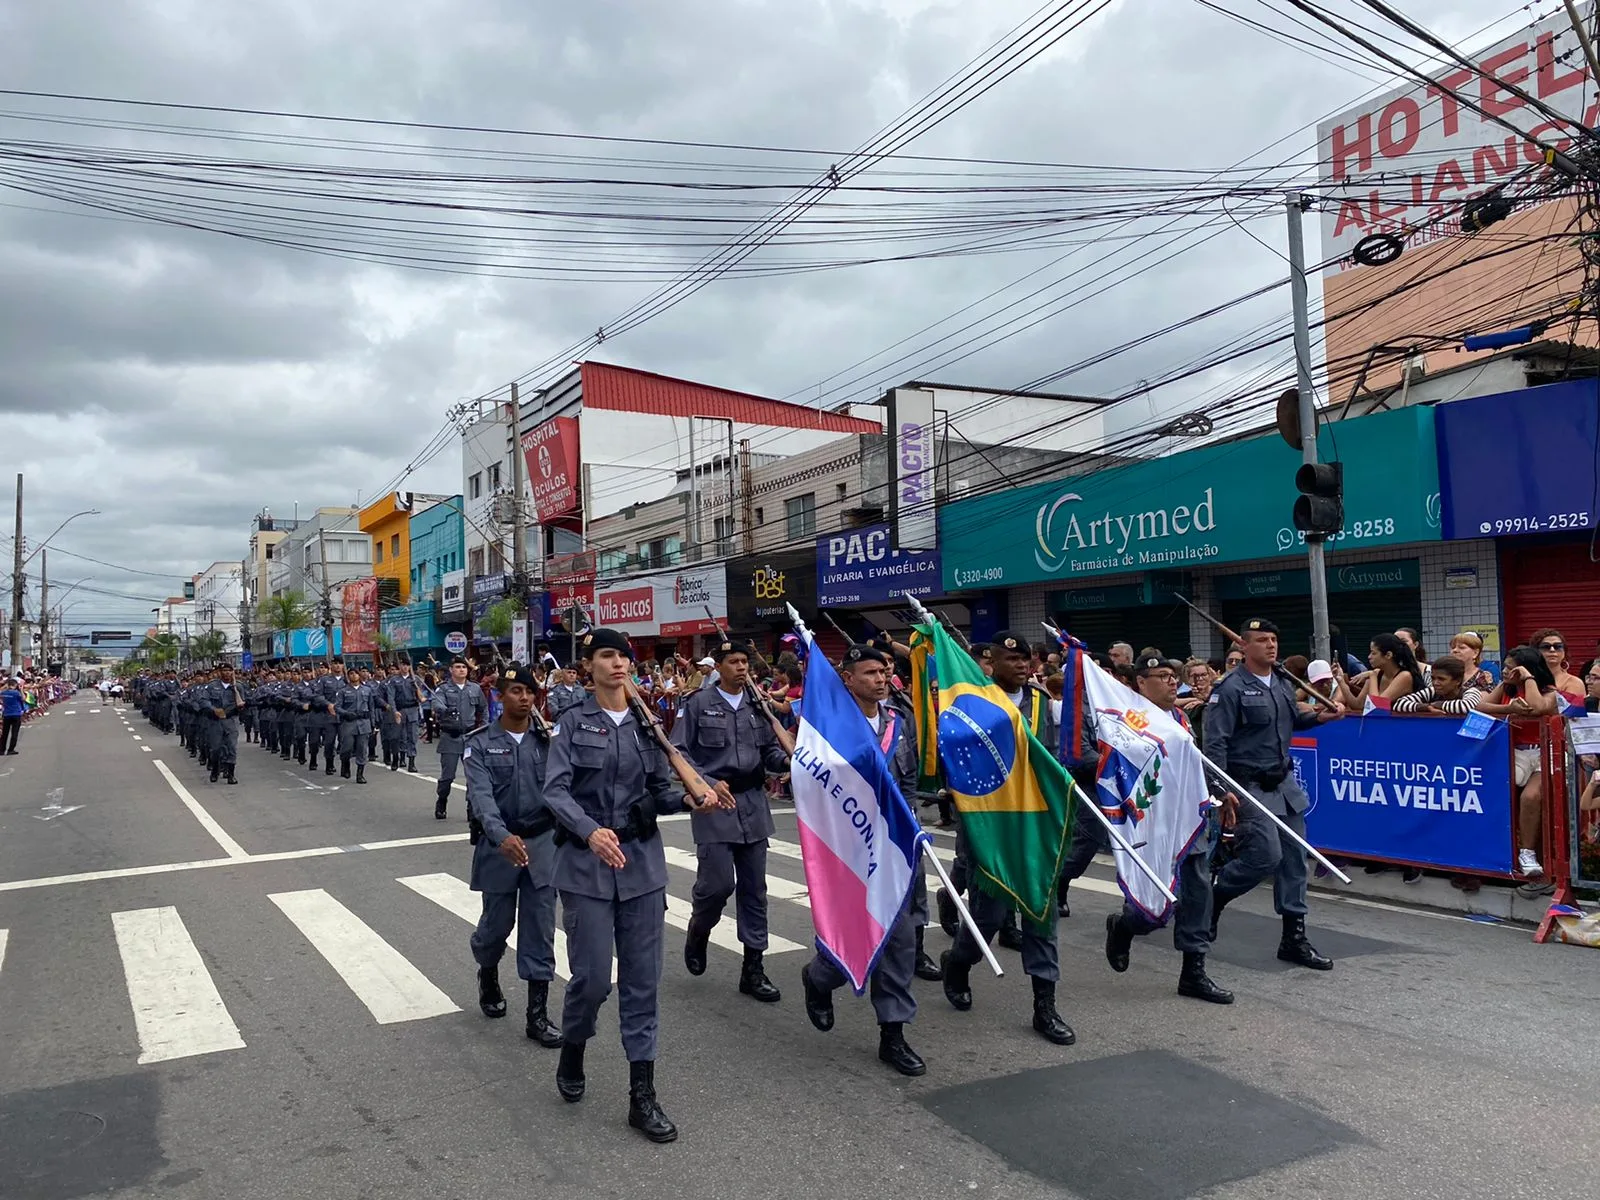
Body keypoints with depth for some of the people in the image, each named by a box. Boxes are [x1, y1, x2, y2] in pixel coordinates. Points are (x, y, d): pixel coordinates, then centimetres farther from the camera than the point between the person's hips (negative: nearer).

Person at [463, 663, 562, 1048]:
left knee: (540, 929, 2)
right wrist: (503, 836, -34)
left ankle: (537, 1014, 12)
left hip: (543, 842, 1)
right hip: (498, 844, -1)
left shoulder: (549, 739, 2)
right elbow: (481, 796, -19)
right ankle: (488, 976, 46)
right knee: (497, 922, 12)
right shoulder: (479, 744, -5)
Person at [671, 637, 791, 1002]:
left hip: (753, 804, 4)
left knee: (754, 888, 7)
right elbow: (678, 751, -5)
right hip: (714, 803, -4)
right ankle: (698, 932, 25)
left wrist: (785, 759, -11)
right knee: (718, 883, -8)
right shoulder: (699, 703, -3)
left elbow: (770, 749, 12)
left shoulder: (758, 705, 9)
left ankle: (753, 968, 16)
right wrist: (707, 783, -17)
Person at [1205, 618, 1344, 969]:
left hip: (1284, 782, 8)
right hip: (1249, 785, -8)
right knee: (1266, 856, -15)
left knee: (1294, 859, 8)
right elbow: (1215, 743, -17)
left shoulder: (1283, 684, 10)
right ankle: (1212, 895, 11)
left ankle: (1294, 939, 17)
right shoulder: (1231, 688, -14)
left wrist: (1317, 717, 7)